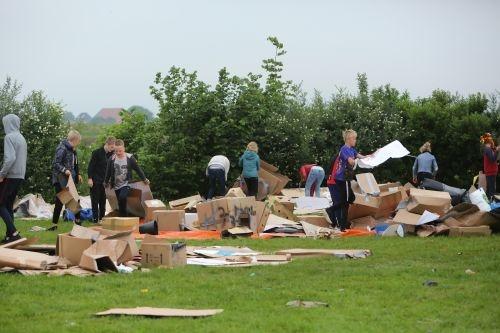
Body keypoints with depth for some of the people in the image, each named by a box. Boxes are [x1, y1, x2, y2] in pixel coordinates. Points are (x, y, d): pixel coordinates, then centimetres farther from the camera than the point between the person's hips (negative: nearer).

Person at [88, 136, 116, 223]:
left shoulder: (110, 154, 7)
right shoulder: (97, 152, -9)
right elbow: (91, 166, -10)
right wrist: (90, 178, -14)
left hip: (104, 181, 5)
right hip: (95, 181, -5)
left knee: (103, 200, 6)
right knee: (95, 200, -1)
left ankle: (102, 217, 12)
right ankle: (95, 218, 0)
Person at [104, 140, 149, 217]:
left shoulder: (130, 158, -9)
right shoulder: (112, 159, -4)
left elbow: (138, 169, 3)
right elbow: (108, 172, 10)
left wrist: (144, 179, 10)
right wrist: (106, 182, 21)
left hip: (126, 184, -4)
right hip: (116, 186, 4)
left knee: (122, 197, -27)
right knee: (120, 203, 7)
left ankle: (123, 215, -15)